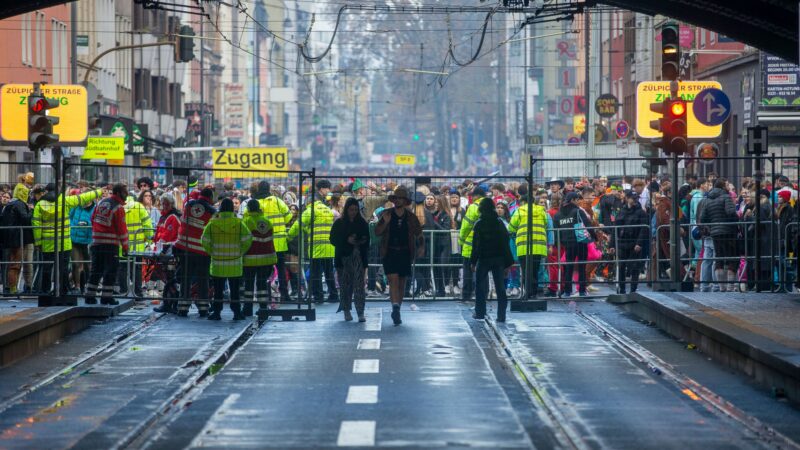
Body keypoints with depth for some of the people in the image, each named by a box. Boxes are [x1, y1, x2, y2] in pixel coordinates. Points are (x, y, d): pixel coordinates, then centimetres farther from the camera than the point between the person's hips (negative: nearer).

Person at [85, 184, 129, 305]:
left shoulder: (101, 203, 11)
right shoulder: (118, 207, -11)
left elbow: (93, 219, 16)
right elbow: (122, 229, -12)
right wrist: (125, 247, -7)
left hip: (96, 242, 7)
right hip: (111, 244, -7)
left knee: (96, 270, 12)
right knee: (110, 270, 0)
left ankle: (90, 296, 12)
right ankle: (107, 296, -2)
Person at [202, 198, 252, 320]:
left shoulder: (213, 223, -4)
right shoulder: (238, 223, -4)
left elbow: (205, 241, -6)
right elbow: (247, 240, -8)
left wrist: (212, 252, 8)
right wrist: (240, 252, 5)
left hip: (217, 262, 0)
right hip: (235, 263, 0)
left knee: (218, 290, 7)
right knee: (234, 289, 7)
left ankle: (216, 312, 7)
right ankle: (237, 312, 8)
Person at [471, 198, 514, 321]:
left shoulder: (479, 224, -7)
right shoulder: (500, 223, 2)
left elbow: (476, 244, -9)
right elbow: (505, 243, 3)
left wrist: (473, 261, -3)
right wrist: (507, 263, 6)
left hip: (483, 259, -2)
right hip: (499, 259, 2)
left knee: (480, 286, 12)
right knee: (500, 287, 3)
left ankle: (480, 313, 13)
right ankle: (501, 315, -2)